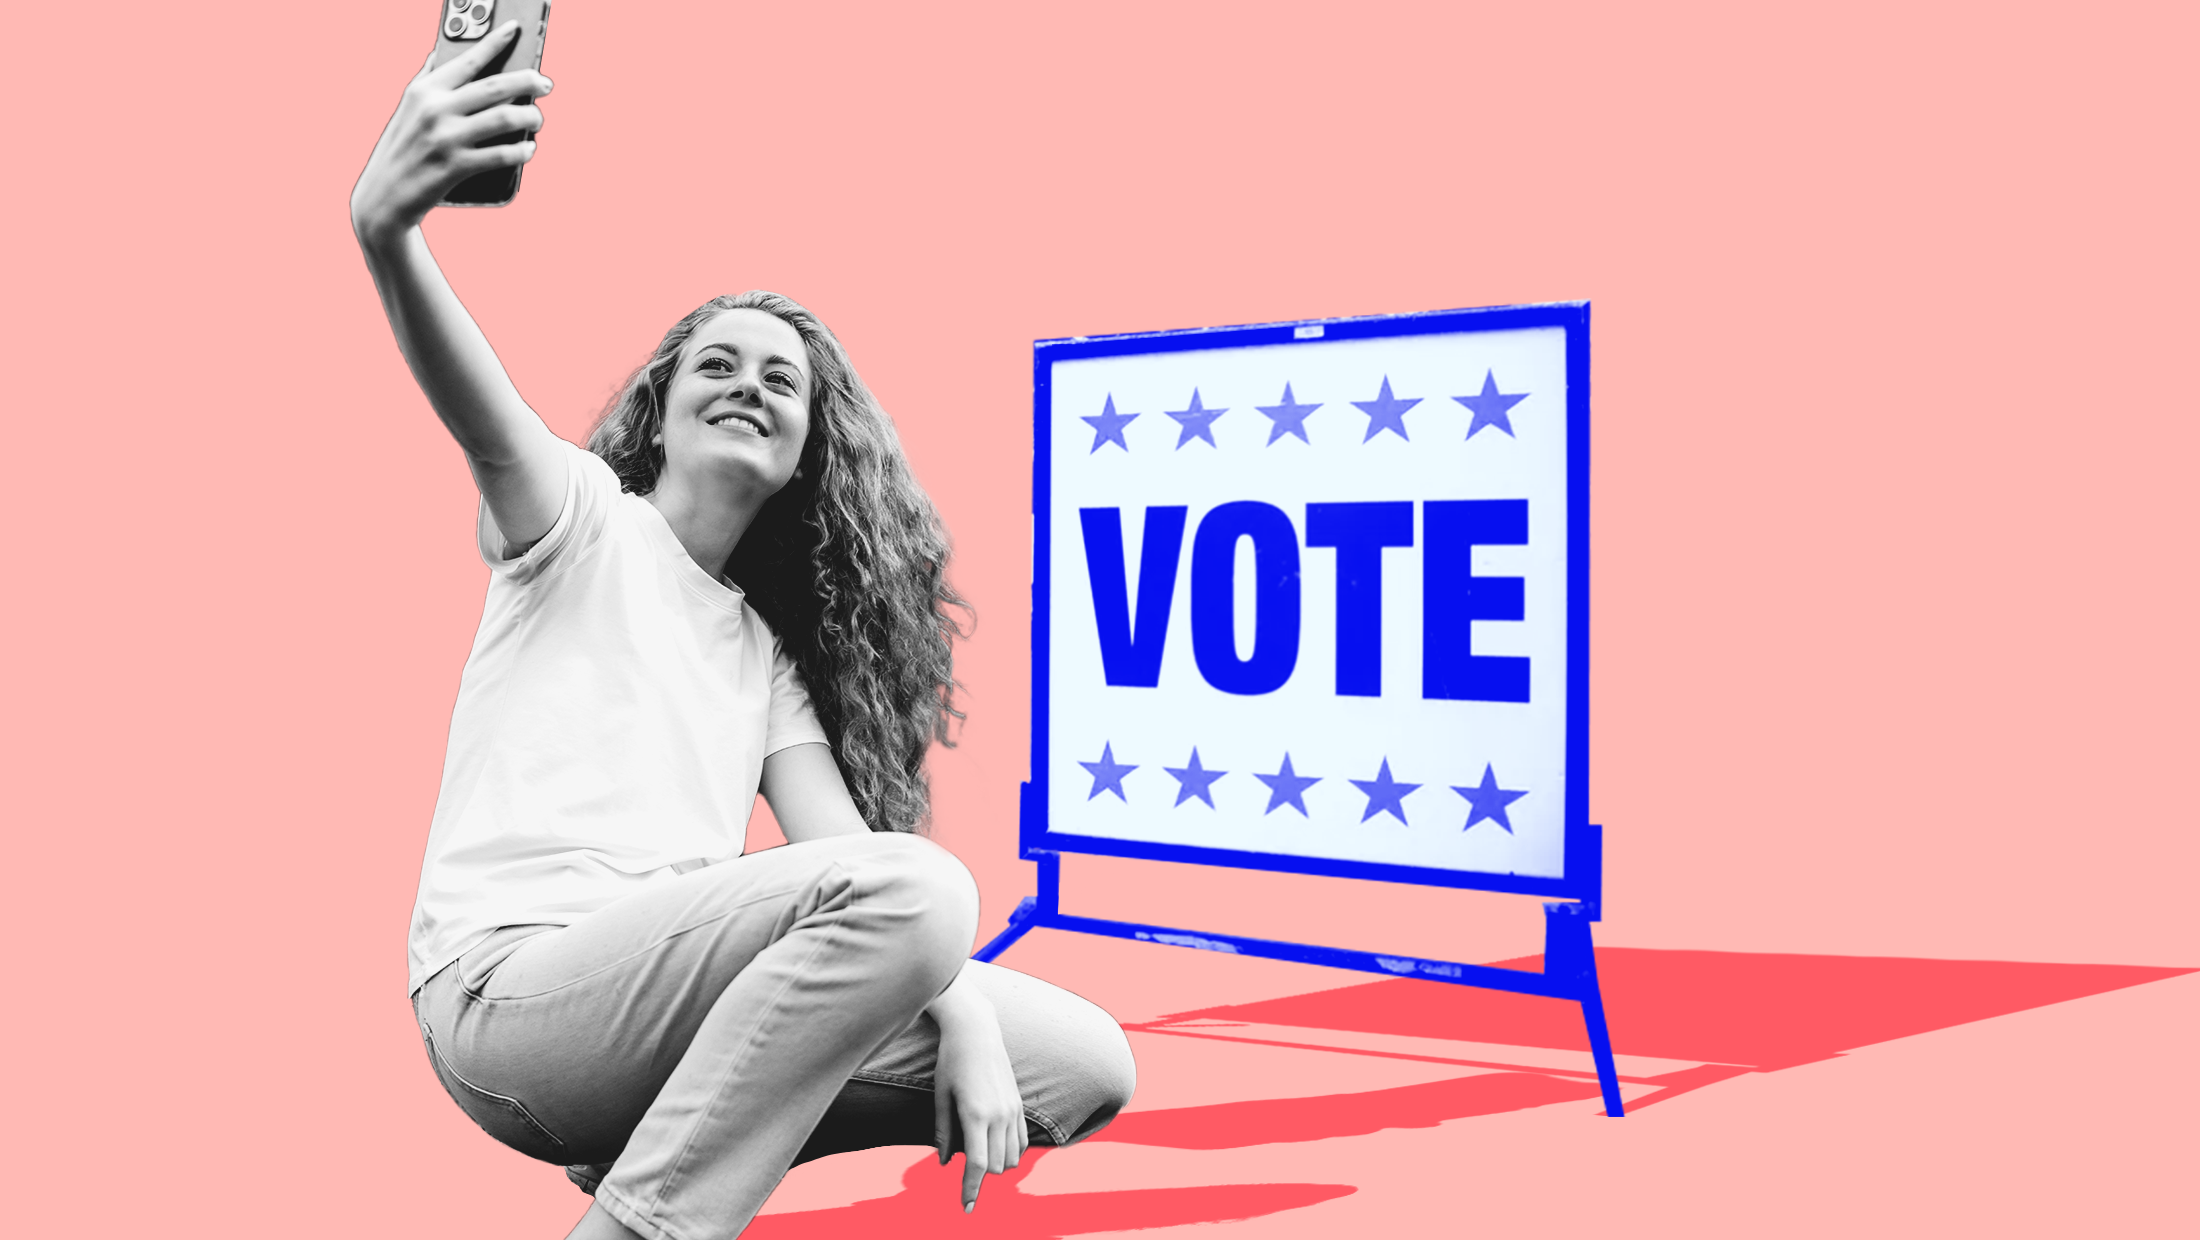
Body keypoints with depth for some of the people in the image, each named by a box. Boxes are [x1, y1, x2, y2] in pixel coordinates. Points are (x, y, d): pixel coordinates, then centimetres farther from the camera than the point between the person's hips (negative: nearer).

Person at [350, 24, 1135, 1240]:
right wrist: (384, 229, -39)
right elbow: (478, 411, -16)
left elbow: (845, 847, 11)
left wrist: (963, 1016, -7)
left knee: (1084, 1061, -2)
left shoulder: (769, 651, 24)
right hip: (514, 983, -7)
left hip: (676, 990, 7)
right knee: (915, 889, -29)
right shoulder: (585, 517, 7)